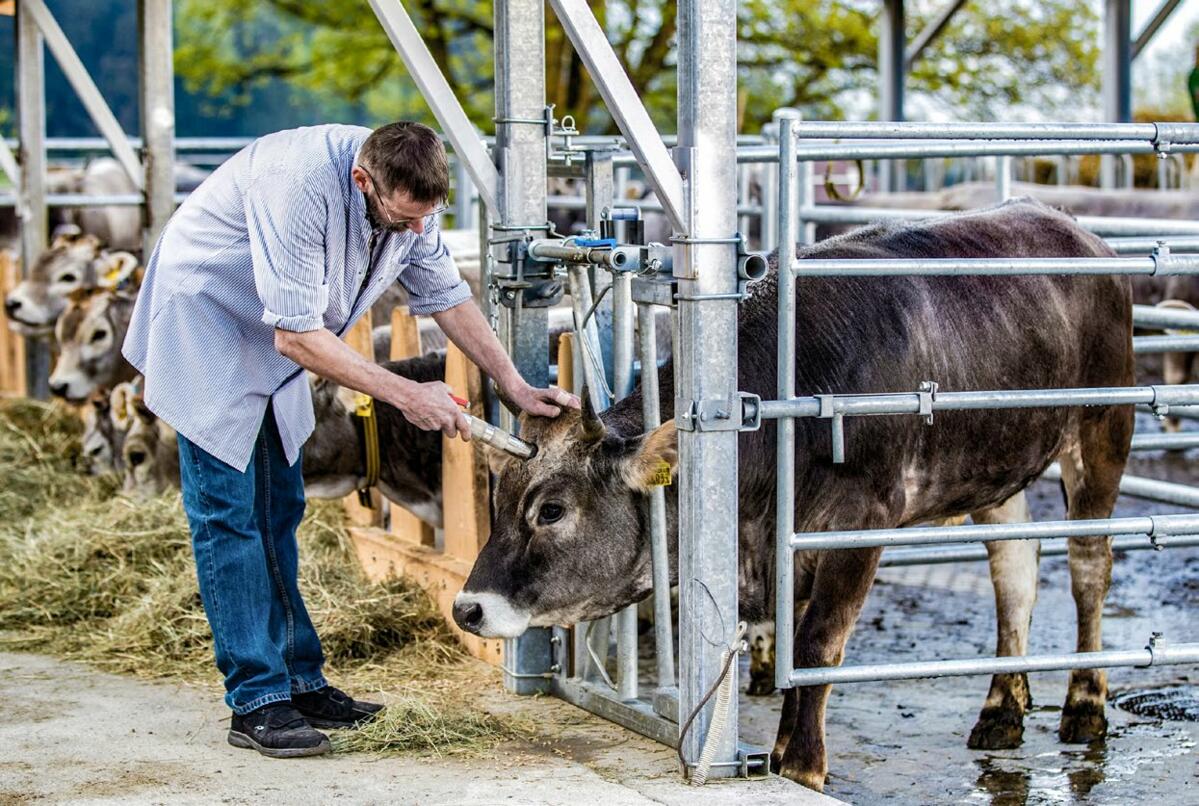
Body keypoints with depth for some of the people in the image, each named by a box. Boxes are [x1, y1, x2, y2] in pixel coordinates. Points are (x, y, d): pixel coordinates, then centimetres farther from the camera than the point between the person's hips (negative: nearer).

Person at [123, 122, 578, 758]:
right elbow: (298, 337, -32)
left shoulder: (411, 197, -11)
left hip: (274, 341, 8)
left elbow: (447, 297, 5)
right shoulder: (300, 186, -35)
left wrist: (516, 389, 0)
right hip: (204, 319, -8)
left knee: (279, 510, 9)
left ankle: (300, 681, 14)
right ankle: (257, 703, -9)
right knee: (227, 513, -10)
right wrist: (406, 395, -29)